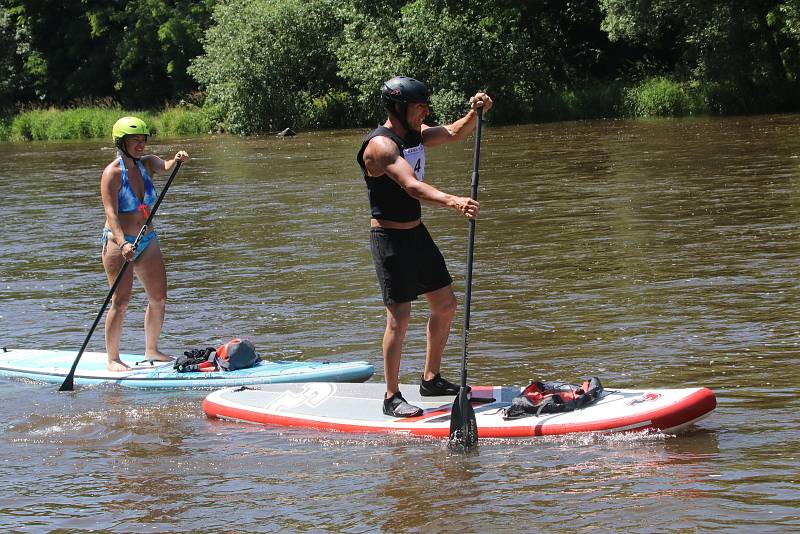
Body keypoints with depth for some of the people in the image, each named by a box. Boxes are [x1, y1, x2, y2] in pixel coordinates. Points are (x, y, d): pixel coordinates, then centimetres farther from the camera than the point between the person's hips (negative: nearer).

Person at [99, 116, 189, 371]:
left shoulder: (147, 163, 6)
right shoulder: (112, 173, -14)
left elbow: (164, 167, -12)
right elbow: (111, 212, -23)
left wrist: (177, 161, -35)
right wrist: (122, 243, -36)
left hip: (147, 241, 7)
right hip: (118, 242, -7)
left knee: (159, 298, 9)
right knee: (121, 301, -11)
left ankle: (151, 350, 25)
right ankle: (112, 359, -4)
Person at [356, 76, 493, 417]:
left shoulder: (414, 134, 7)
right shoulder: (381, 144, -22)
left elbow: (453, 134, 11)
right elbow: (411, 186, -35)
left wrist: (475, 113, -11)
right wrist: (452, 202, -50)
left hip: (416, 232, 9)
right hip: (390, 237, -9)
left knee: (445, 304, 13)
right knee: (400, 316, -10)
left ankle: (431, 379, 26)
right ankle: (392, 398, -3)